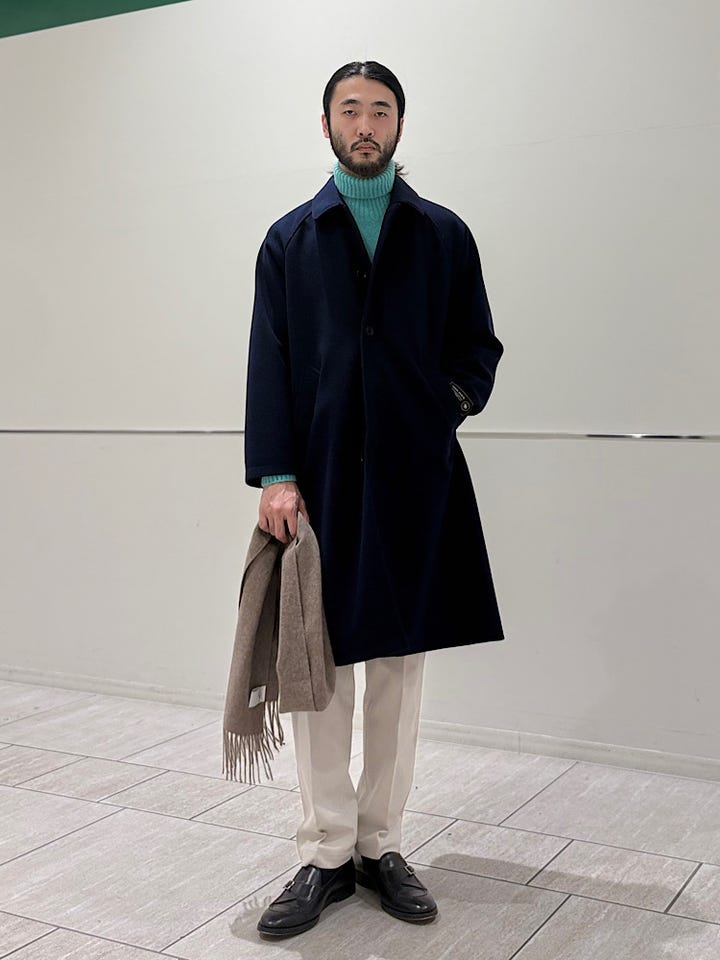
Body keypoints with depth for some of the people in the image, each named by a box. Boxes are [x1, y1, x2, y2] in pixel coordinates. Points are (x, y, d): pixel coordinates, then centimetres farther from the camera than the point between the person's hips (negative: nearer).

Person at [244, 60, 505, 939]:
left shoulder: (444, 235, 11)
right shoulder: (289, 239, 10)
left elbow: (479, 345, 14)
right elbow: (268, 364, 3)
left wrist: (458, 398, -7)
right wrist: (275, 474, -8)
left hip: (414, 475, 1)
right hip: (319, 474, 0)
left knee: (400, 662, 6)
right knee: (317, 661, 1)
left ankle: (380, 844, 19)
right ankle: (327, 855, 12)